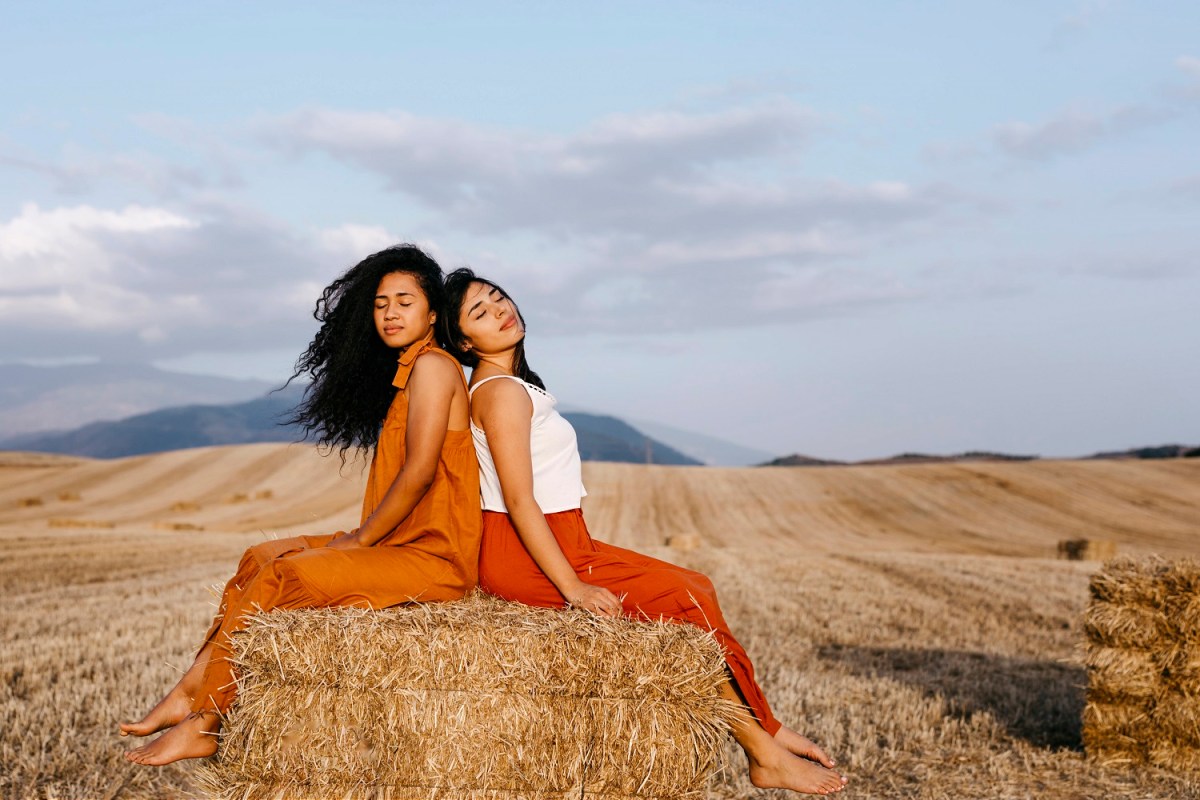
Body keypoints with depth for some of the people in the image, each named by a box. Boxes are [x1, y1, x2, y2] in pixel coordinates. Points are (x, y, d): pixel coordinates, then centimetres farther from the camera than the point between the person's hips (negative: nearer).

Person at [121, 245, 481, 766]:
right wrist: (361, 536, 6)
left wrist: (360, 539, -11)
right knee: (260, 558, 6)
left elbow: (420, 470, -18)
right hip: (399, 544, 10)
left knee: (284, 573, -19)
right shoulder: (403, 372, 20)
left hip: (433, 557, -10)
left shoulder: (431, 366, -10)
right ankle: (193, 689, -1)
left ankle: (204, 724, -12)